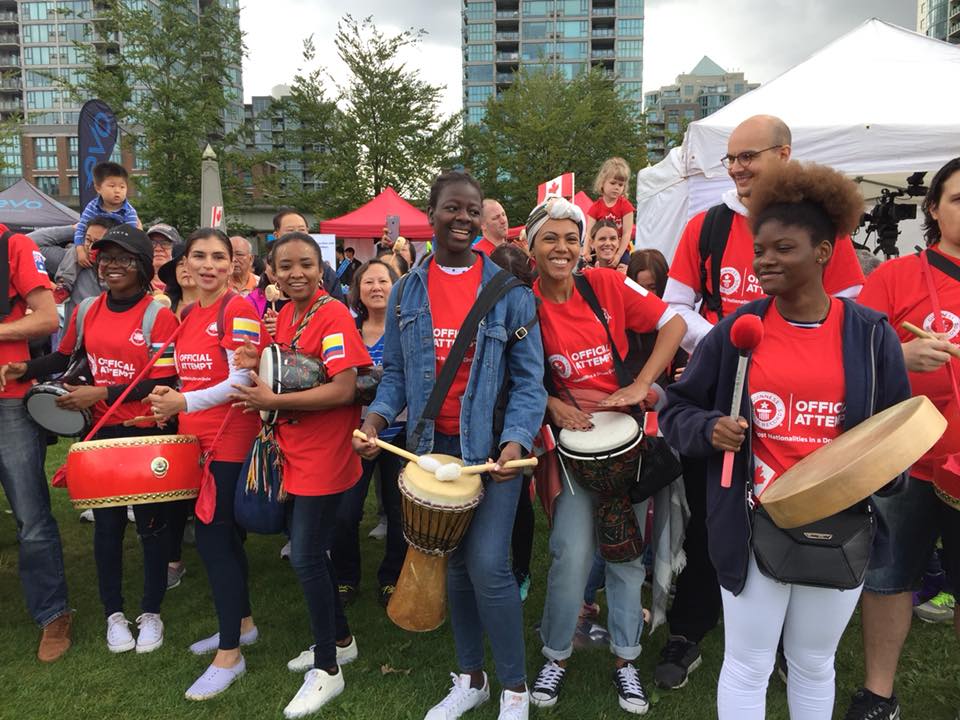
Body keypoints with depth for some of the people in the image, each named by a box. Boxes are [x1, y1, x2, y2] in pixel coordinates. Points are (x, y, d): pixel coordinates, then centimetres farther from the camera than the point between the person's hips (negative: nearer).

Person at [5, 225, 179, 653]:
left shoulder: (159, 316, -13)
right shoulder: (86, 312, 3)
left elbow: (163, 383, -15)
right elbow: (66, 357, 19)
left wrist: (102, 393, -19)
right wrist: (26, 369, 1)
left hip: (148, 434, -4)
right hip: (102, 432, 4)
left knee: (150, 524, 8)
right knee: (106, 524, 12)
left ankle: (151, 613, 25)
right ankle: (114, 614, 29)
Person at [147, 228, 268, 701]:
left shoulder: (239, 310, -11)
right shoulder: (188, 314, 12)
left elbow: (241, 381, -18)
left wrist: (185, 403, -25)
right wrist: (170, 400, 5)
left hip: (230, 439, -8)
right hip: (196, 437, 8)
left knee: (212, 537, -6)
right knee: (222, 534, 16)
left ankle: (229, 655, 7)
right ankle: (243, 624, 32)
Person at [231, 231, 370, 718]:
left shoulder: (333, 315, -15)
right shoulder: (284, 315, 9)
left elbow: (344, 390, -24)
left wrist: (273, 401, -21)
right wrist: (258, 365, -3)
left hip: (323, 457, -8)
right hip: (295, 452, 8)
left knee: (306, 558, -2)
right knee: (310, 550, 18)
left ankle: (326, 670, 15)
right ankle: (340, 638, 38)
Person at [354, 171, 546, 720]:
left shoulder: (509, 288, -5)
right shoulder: (406, 292, 5)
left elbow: (528, 377, -7)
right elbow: (396, 372, 7)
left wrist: (516, 440, -21)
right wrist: (377, 416, -11)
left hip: (493, 443, -3)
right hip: (435, 445, 4)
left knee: (488, 565, -9)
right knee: (455, 563, 14)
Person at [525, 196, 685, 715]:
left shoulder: (607, 284, -6)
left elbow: (673, 323, -3)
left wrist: (641, 385, -11)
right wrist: (550, 403, -14)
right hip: (572, 439, -1)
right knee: (572, 553, -7)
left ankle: (625, 658, 30)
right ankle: (556, 656, 19)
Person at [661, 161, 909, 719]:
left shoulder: (870, 333, -3)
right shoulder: (737, 329, -4)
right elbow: (678, 410, 3)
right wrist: (710, 429, -17)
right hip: (754, 525, -1)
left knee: (814, 664, 21)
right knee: (747, 666, 12)